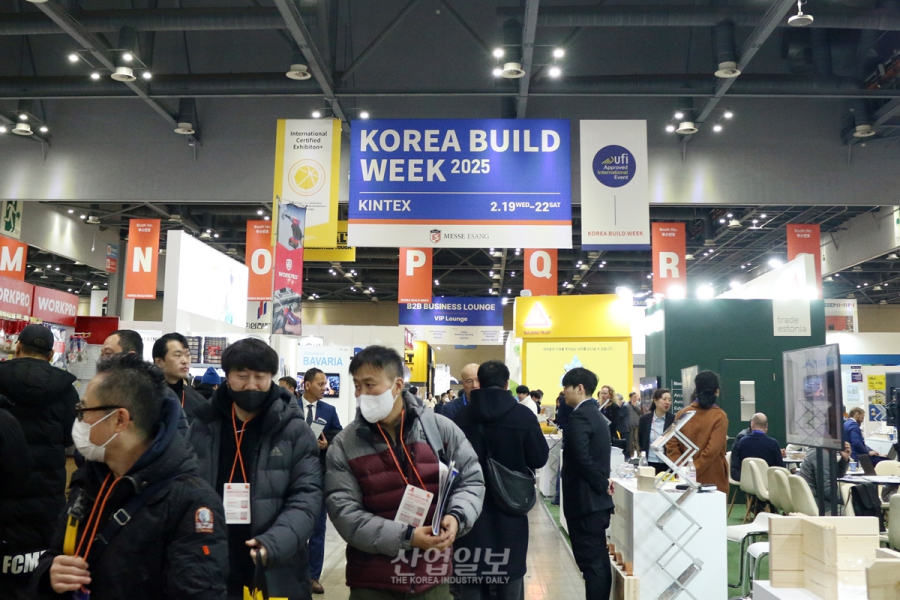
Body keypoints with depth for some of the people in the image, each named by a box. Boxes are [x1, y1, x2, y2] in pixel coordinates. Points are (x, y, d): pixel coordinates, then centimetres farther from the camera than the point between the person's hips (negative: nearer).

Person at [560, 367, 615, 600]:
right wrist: (603, 482, 5)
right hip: (597, 500, 10)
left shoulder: (579, 417, -16)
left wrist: (602, 484, -14)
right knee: (599, 560, 15)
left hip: (584, 500, -10)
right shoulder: (595, 414, 15)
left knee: (591, 562, -4)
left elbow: (582, 458, -25)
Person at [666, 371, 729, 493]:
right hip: (713, 481, -4)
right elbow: (713, 450, -17)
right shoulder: (719, 416, -8)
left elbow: (671, 445, -2)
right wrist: (695, 470, -14)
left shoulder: (682, 414, 3)